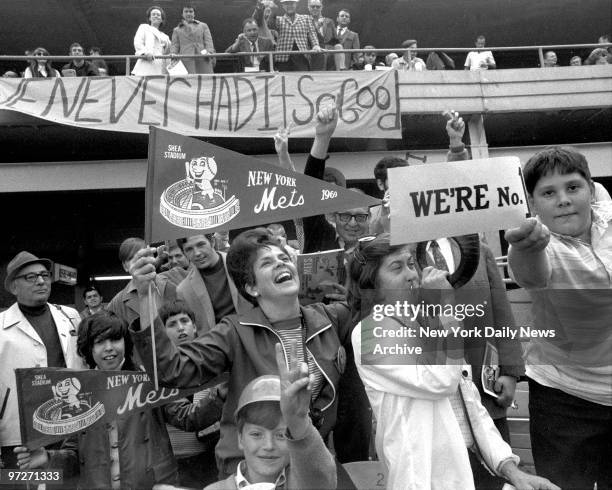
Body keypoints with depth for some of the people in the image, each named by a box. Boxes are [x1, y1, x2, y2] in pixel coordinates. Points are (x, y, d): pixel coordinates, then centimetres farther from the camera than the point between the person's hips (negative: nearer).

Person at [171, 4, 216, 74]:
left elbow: (208, 41, 13)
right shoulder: (177, 30, 26)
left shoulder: (203, 26, 26)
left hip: (203, 58, 1)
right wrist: (173, 54, -6)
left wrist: (209, 52, -7)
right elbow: (175, 45, 16)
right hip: (186, 60, -1)